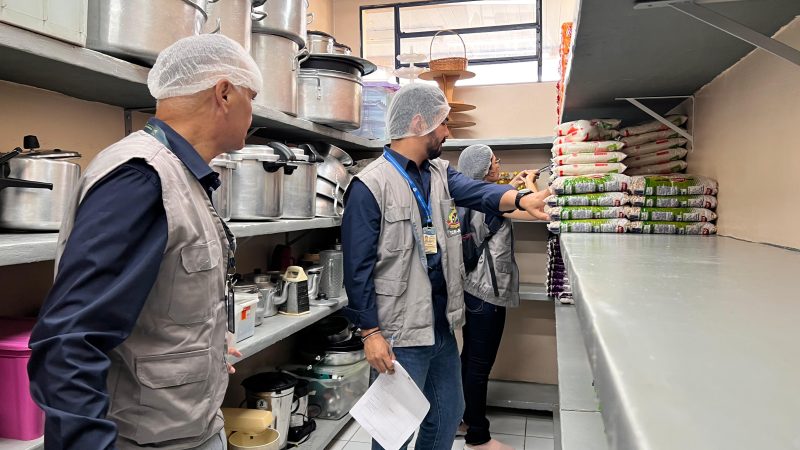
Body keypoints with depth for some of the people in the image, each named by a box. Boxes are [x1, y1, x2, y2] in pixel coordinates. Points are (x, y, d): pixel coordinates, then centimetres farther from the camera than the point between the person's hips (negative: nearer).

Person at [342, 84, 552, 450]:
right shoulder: (370, 186, -14)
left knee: (448, 415, 21)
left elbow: (477, 192, -10)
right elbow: (358, 268, -15)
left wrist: (520, 199, -29)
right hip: (400, 336, -7)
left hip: (443, 327, 7)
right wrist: (370, 333, -16)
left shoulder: (440, 173, 8)